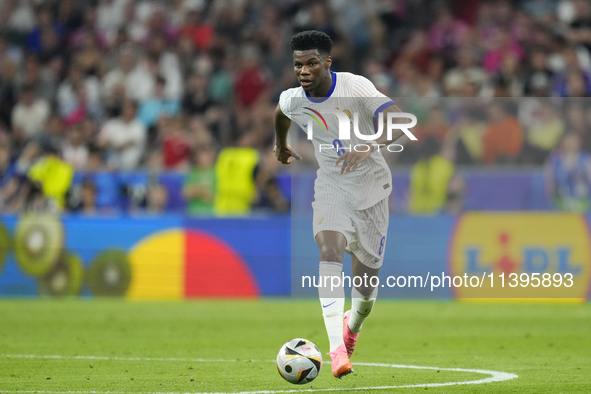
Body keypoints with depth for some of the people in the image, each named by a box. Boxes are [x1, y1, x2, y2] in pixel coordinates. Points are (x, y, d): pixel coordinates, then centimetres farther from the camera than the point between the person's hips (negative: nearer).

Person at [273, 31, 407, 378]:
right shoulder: (293, 101, -8)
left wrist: (369, 146, -45)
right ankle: (337, 348, -36)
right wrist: (281, 146, 34)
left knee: (367, 277, 5)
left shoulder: (355, 87, -20)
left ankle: (353, 324, 43)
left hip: (372, 188, -2)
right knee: (329, 249, -28)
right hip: (332, 189, 2)